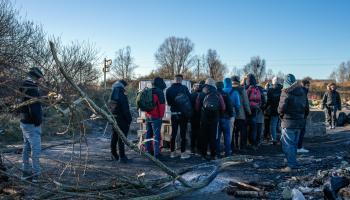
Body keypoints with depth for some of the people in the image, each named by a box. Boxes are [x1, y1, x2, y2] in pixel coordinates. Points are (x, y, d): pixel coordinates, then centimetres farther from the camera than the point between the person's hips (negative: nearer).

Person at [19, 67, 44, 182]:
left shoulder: (25, 88, 12)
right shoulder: (32, 90, -20)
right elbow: (34, 109, -26)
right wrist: (38, 122, -15)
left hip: (24, 123, 10)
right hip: (32, 125, -10)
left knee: (27, 148, 17)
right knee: (36, 149, -5)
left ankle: (26, 172, 26)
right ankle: (36, 174, 1)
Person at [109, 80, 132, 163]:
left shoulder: (112, 97, 11)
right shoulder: (122, 96, -17)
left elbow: (110, 108, 16)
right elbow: (126, 110, -19)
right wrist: (129, 119, -13)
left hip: (113, 119, 9)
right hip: (121, 120, -9)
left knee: (114, 137, 17)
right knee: (122, 138, -6)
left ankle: (114, 154, 27)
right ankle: (122, 156, -4)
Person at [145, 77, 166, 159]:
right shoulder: (159, 92, -11)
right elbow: (161, 105, -14)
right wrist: (161, 116, -5)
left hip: (148, 116, 7)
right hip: (156, 117, -7)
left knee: (148, 134, 15)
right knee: (156, 135, -5)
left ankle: (148, 151, 23)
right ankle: (156, 153, -6)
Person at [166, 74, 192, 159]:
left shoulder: (169, 90, -1)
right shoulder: (184, 88, -10)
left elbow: (168, 103, 5)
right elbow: (190, 99, -7)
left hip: (174, 114, 3)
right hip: (183, 114, -3)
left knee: (173, 133, 11)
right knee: (183, 133, 3)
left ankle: (172, 152, 17)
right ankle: (183, 153, 4)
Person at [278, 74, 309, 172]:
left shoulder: (286, 93, -13)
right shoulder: (302, 92, 10)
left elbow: (281, 108, -19)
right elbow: (306, 109, 12)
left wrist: (281, 115, 0)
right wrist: (301, 116, 19)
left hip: (288, 123, -7)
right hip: (300, 122, 7)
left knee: (287, 144, -1)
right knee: (294, 144, 18)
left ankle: (291, 165, -4)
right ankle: (293, 163, 25)